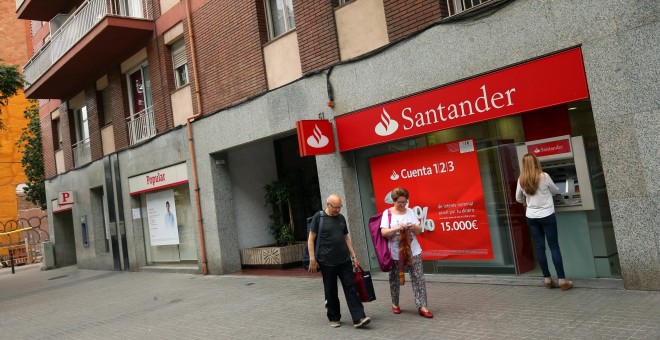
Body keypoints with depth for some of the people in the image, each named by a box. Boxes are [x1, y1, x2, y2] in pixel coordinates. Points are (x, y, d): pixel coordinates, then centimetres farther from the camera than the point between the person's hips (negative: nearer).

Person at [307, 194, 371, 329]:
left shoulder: (341, 218, 11)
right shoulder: (318, 217, -4)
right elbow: (311, 239, -4)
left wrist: (353, 256, 13)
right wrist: (312, 259, -11)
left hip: (345, 260, 4)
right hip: (327, 262, -4)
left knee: (351, 288, -2)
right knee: (331, 291, 7)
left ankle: (358, 318, -3)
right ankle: (334, 318, 21)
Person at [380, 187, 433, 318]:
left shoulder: (410, 211, 6)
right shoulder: (387, 213, -4)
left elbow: (419, 230, 10)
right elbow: (383, 233, -11)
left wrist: (415, 227, -12)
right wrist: (397, 228, -24)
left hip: (413, 251, 3)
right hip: (395, 253, -2)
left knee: (419, 278, -4)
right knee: (395, 279, 10)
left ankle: (422, 306, 0)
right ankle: (395, 304, 28)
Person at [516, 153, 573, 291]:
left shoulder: (521, 180, -2)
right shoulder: (544, 176, -12)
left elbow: (518, 198, 10)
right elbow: (556, 191, 6)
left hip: (531, 217, 3)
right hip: (546, 215, -3)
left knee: (540, 247, 9)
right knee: (554, 247, 2)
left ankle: (547, 279, 15)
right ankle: (562, 280, 3)